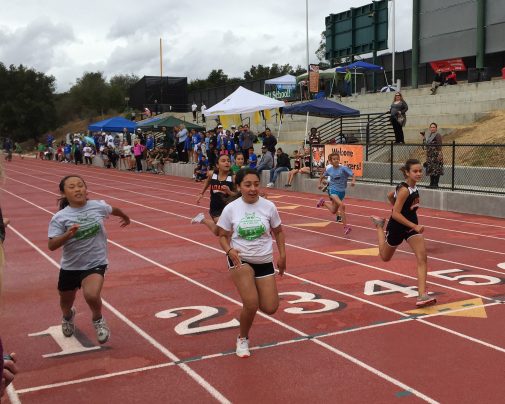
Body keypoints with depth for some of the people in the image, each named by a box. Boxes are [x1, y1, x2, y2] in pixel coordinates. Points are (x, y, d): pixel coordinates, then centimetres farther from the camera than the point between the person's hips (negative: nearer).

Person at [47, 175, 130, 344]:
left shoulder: (98, 206, -8)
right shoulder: (60, 217, -14)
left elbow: (114, 210, 16)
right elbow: (51, 245, -20)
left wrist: (126, 217, 36)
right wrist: (68, 234, -36)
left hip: (95, 263, -1)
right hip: (70, 266, 1)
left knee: (91, 295, -28)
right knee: (66, 302, 21)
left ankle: (98, 319, 7)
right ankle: (68, 317, 61)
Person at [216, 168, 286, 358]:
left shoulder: (268, 206, -6)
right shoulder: (231, 209, -9)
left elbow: (278, 232, 9)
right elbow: (223, 236, 0)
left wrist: (282, 255, 1)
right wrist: (229, 251, -19)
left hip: (265, 262, 3)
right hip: (240, 260, -2)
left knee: (270, 308, -2)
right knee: (251, 304, -20)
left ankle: (248, 295, 34)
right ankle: (242, 339, 10)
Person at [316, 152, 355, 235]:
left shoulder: (344, 168, -11)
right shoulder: (329, 170, -4)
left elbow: (353, 175, -19)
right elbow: (322, 176, 16)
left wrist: (353, 181, -38)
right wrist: (320, 184, 4)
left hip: (341, 191, 2)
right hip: (333, 190, -2)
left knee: (334, 211, 13)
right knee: (341, 205, -28)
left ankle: (323, 202, 43)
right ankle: (345, 226, -23)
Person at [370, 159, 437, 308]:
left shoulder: (413, 187, -1)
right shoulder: (404, 190, -25)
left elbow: (390, 196, 13)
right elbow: (395, 214, -28)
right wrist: (414, 226, -33)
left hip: (412, 225, 6)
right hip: (397, 226, -6)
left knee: (422, 258, -13)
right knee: (385, 257, 20)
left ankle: (422, 295, -16)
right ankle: (379, 225, 44)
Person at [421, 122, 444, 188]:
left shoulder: (437, 135, -8)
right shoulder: (429, 135, 16)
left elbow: (439, 146, -14)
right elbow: (426, 144, 21)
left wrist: (439, 155, -21)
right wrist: (423, 137, 12)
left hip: (436, 155, -8)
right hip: (430, 156, 8)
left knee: (436, 170, -6)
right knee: (430, 169, 10)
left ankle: (436, 184, -2)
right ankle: (431, 183, 16)